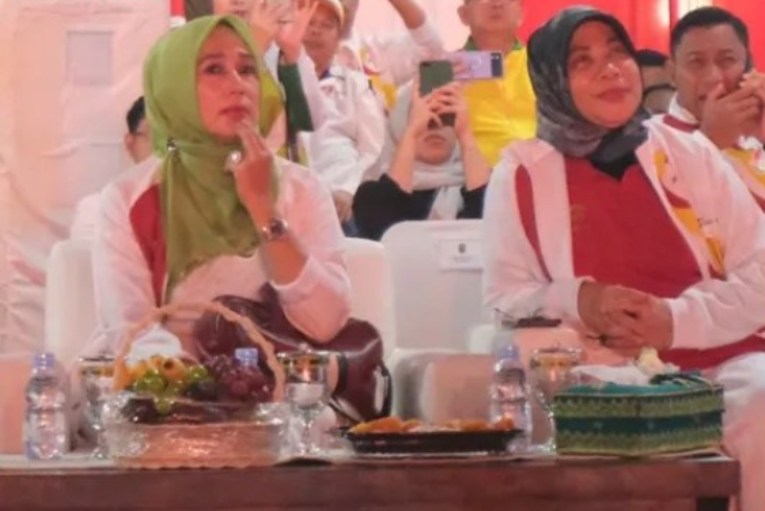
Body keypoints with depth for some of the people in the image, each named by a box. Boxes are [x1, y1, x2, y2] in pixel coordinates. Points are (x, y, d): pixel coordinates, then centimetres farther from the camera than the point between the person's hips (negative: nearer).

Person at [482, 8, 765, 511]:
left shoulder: (692, 153, 11)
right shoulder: (522, 172, 8)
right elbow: (504, 296, 6)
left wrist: (677, 319, -12)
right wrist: (576, 303, -16)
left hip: (719, 360, 2)